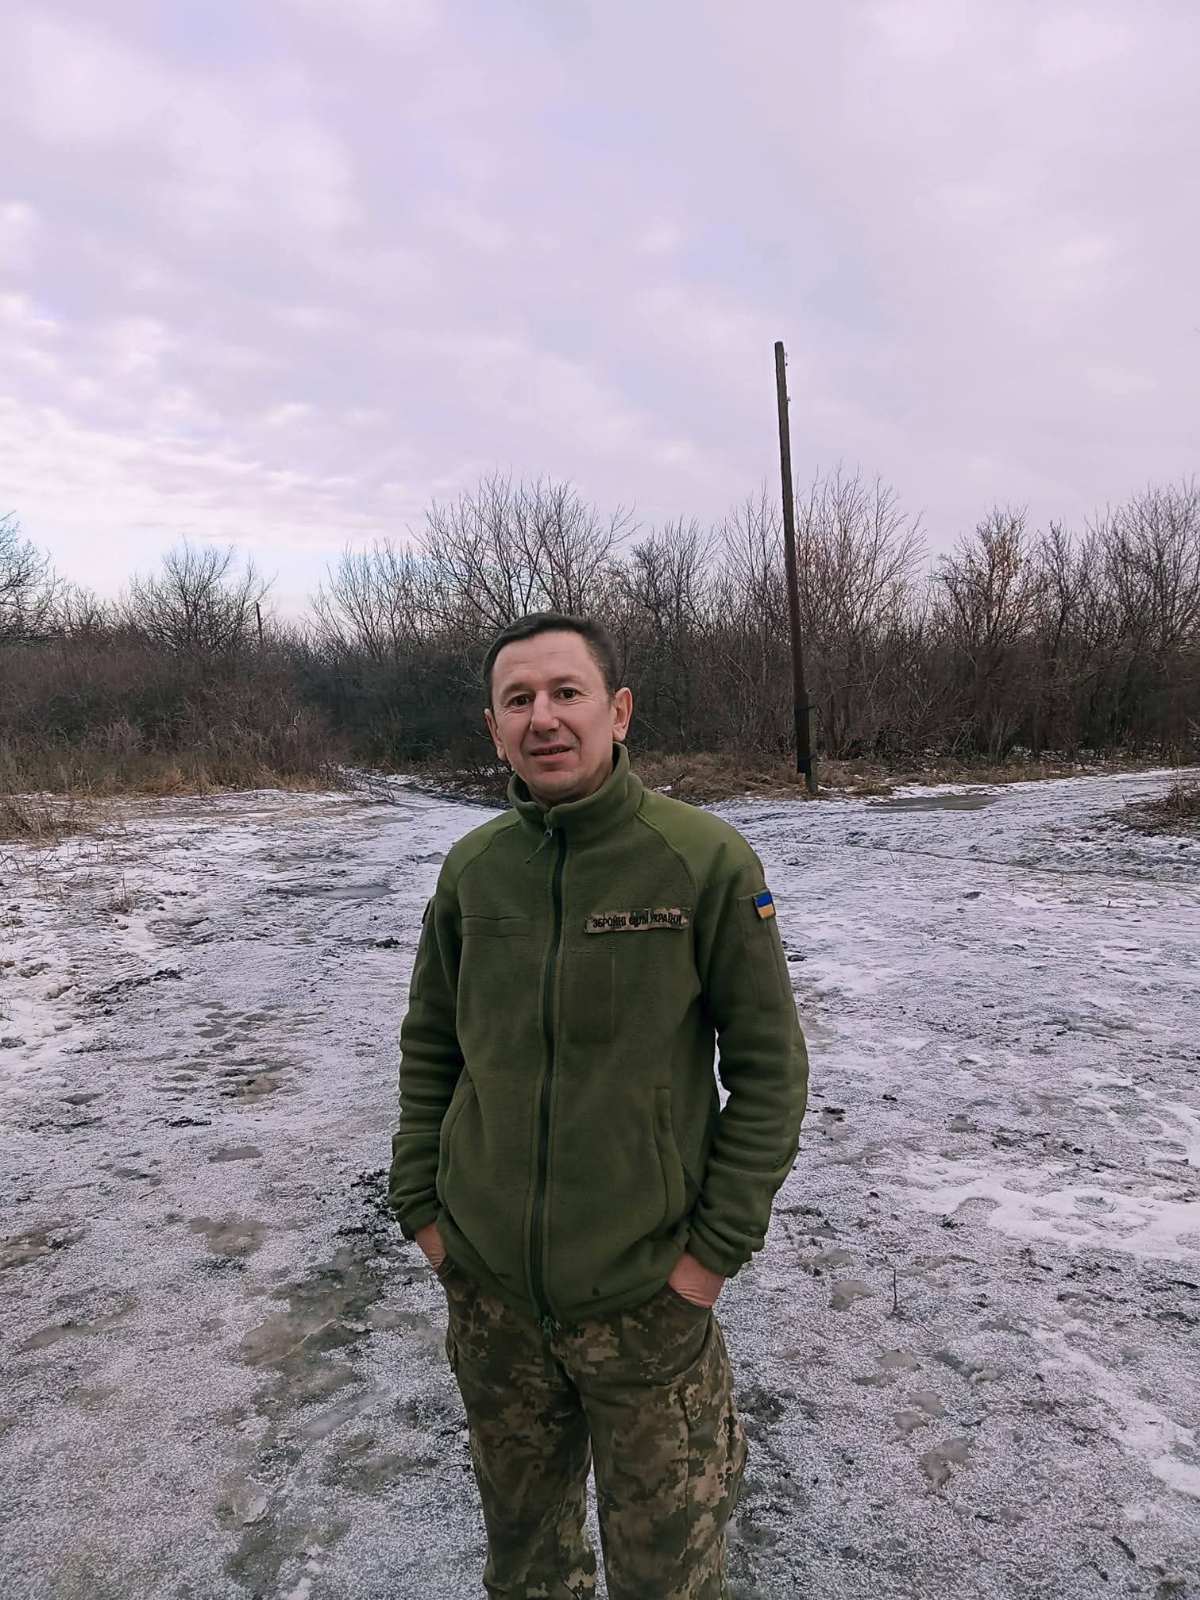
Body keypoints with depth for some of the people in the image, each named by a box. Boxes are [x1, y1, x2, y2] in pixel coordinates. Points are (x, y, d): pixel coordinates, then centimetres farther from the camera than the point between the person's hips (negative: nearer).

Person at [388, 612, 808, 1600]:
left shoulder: (706, 861, -15)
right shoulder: (472, 868, -4)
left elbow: (770, 1066, -10)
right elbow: (429, 1046, 7)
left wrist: (717, 1248, -11)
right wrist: (420, 1209, 3)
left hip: (646, 1297, -3)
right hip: (486, 1292, 4)